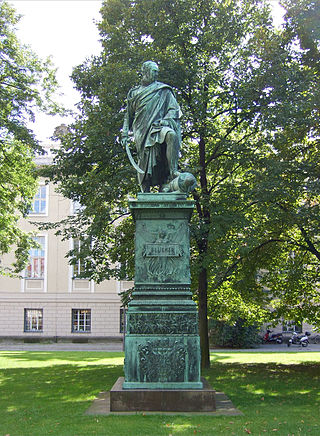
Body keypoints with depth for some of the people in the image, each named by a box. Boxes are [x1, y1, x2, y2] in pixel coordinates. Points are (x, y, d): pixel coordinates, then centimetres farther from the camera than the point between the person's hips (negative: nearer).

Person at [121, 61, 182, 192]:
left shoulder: (163, 90, 14)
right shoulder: (134, 93, 22)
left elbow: (174, 109, 8)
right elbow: (128, 115, 26)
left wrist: (166, 120, -12)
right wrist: (125, 133, 15)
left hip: (157, 127, -2)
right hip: (141, 132, 2)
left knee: (171, 135, -36)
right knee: (144, 165, -6)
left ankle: (173, 172, -37)